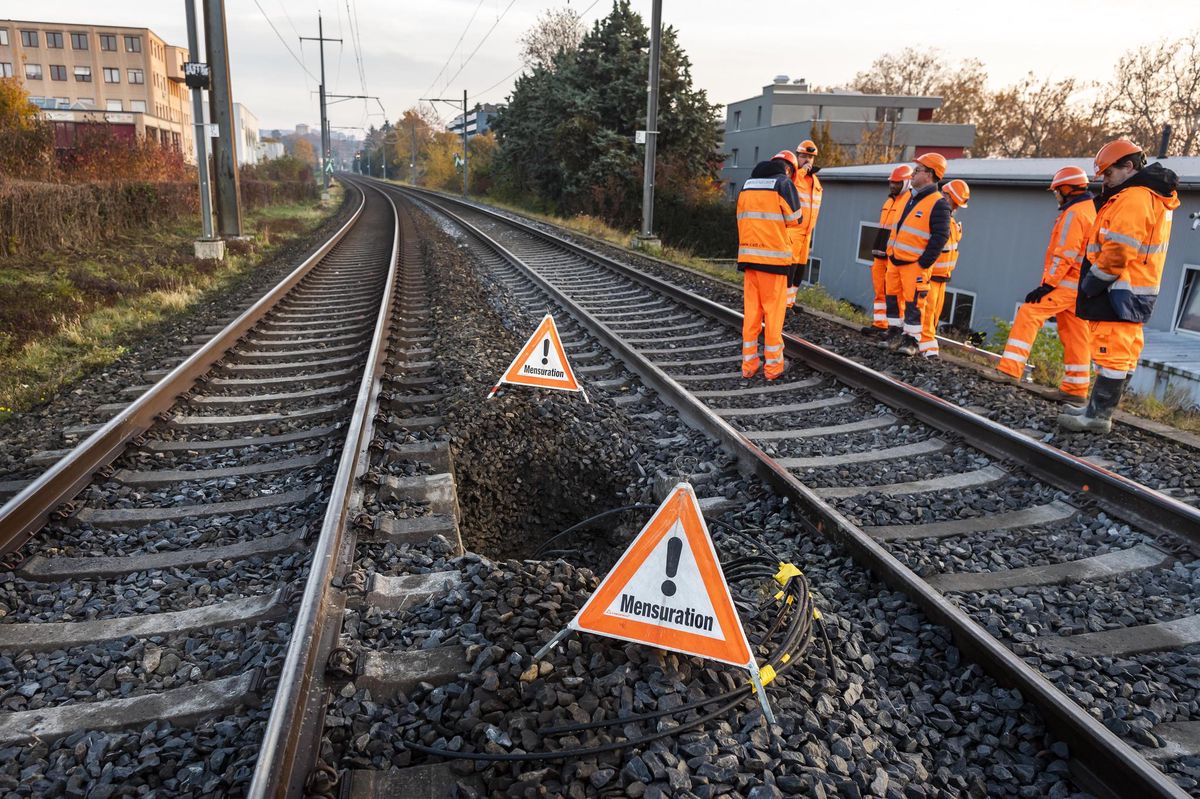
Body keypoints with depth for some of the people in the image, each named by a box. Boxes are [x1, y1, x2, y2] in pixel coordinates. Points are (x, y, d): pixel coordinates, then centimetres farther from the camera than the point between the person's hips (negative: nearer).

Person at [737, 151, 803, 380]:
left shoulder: (747, 185, 14)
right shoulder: (783, 183, -4)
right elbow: (795, 219, -2)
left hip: (748, 255, 5)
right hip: (773, 256, -5)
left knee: (751, 311, 9)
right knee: (773, 311, 2)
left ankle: (749, 364, 11)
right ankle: (773, 365, 7)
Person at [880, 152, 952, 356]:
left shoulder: (938, 204, -11)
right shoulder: (909, 197, 14)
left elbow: (940, 237, -15)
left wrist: (924, 263, -17)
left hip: (915, 264, -8)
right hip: (896, 260, 8)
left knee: (913, 303, -4)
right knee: (892, 298, 12)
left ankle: (910, 340, 4)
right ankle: (894, 334, 24)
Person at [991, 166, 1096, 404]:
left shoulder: (1074, 213, -11)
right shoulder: (1093, 210, 21)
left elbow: (1064, 254, -19)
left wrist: (1047, 284, -20)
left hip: (1066, 283, -10)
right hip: (1081, 286, 10)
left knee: (1028, 314, -13)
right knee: (1074, 337, 9)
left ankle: (1010, 369, -20)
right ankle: (1075, 390, 12)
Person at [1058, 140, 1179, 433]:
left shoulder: (1132, 198, -16)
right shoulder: (1152, 197, 19)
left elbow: (1118, 251, -22)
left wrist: (1091, 284, -15)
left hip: (1119, 291, -11)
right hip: (1136, 291, 11)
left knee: (1111, 353, -9)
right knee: (1123, 353, 13)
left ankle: (1098, 416, -6)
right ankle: (1099, 408, 21)